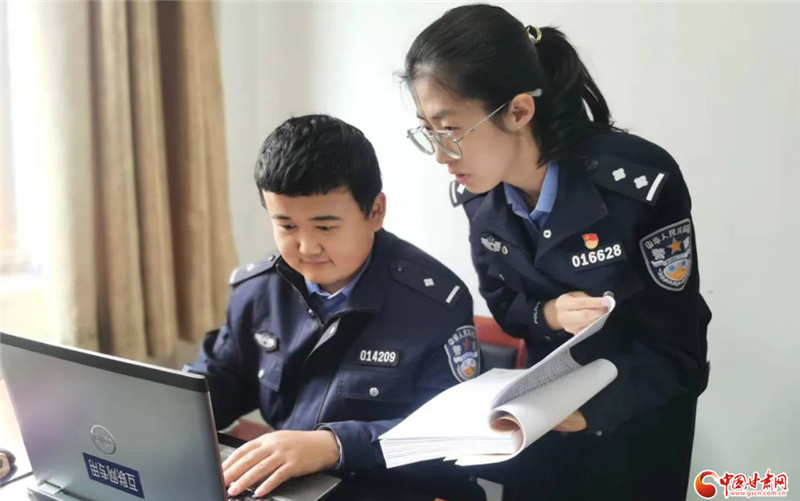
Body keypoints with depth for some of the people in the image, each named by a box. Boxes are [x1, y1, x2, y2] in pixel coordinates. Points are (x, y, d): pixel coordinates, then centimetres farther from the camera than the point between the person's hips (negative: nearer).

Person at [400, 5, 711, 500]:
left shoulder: (641, 181, -29)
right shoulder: (478, 192, -13)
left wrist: (588, 412, -36)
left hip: (641, 408, -4)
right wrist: (547, 314, -21)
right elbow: (504, 304, 1)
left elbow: (676, 349, -23)